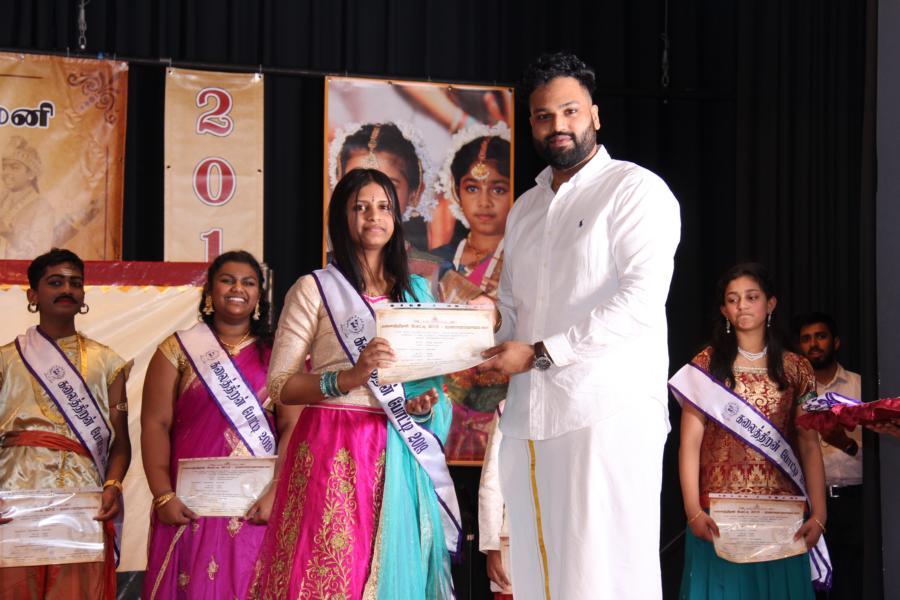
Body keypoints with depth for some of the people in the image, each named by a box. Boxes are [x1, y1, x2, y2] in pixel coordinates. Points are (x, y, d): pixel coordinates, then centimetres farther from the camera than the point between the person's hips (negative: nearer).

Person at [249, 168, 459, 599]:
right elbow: (279, 385, -4)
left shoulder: (415, 291, 17)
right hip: (335, 453, -4)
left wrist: (427, 402, 2)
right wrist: (347, 378, -18)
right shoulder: (315, 289, 2)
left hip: (400, 455, 4)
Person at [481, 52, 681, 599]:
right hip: (529, 416, 7)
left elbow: (641, 299, -13)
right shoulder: (525, 208, 22)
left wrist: (540, 353, -14)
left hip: (610, 412, -7)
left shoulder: (635, 190, -1)